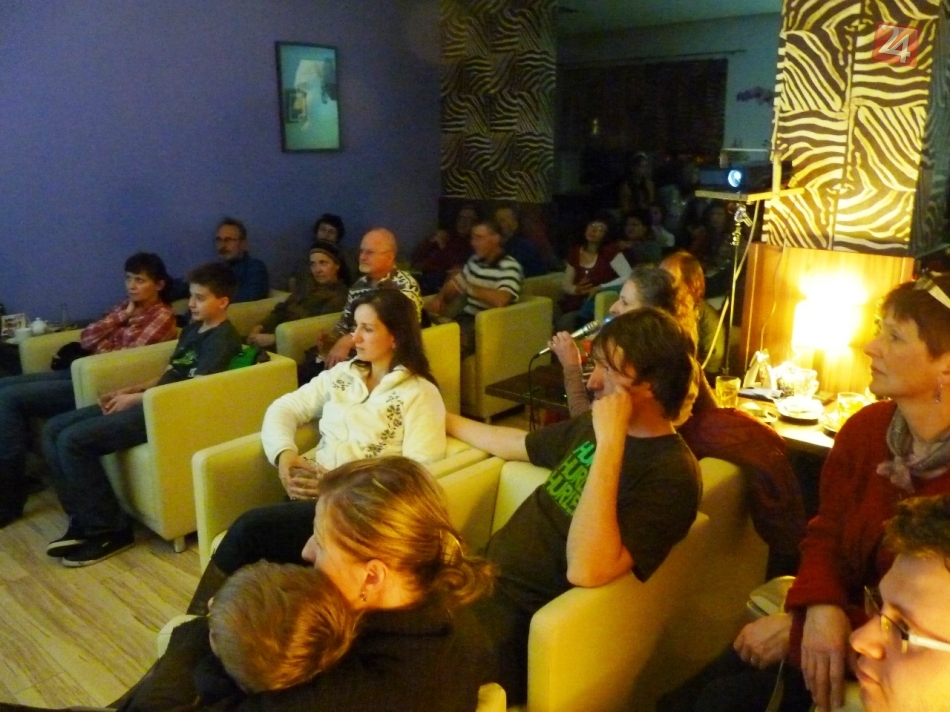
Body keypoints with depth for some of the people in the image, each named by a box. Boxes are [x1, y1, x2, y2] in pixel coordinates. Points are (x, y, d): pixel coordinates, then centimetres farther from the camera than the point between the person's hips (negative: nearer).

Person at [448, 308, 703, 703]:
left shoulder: (670, 473, -18)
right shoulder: (592, 424, 8)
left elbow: (585, 571, -30)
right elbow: (516, 444, 25)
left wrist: (609, 444, -30)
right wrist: (444, 419, 34)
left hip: (525, 615, -8)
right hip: (487, 573, 8)